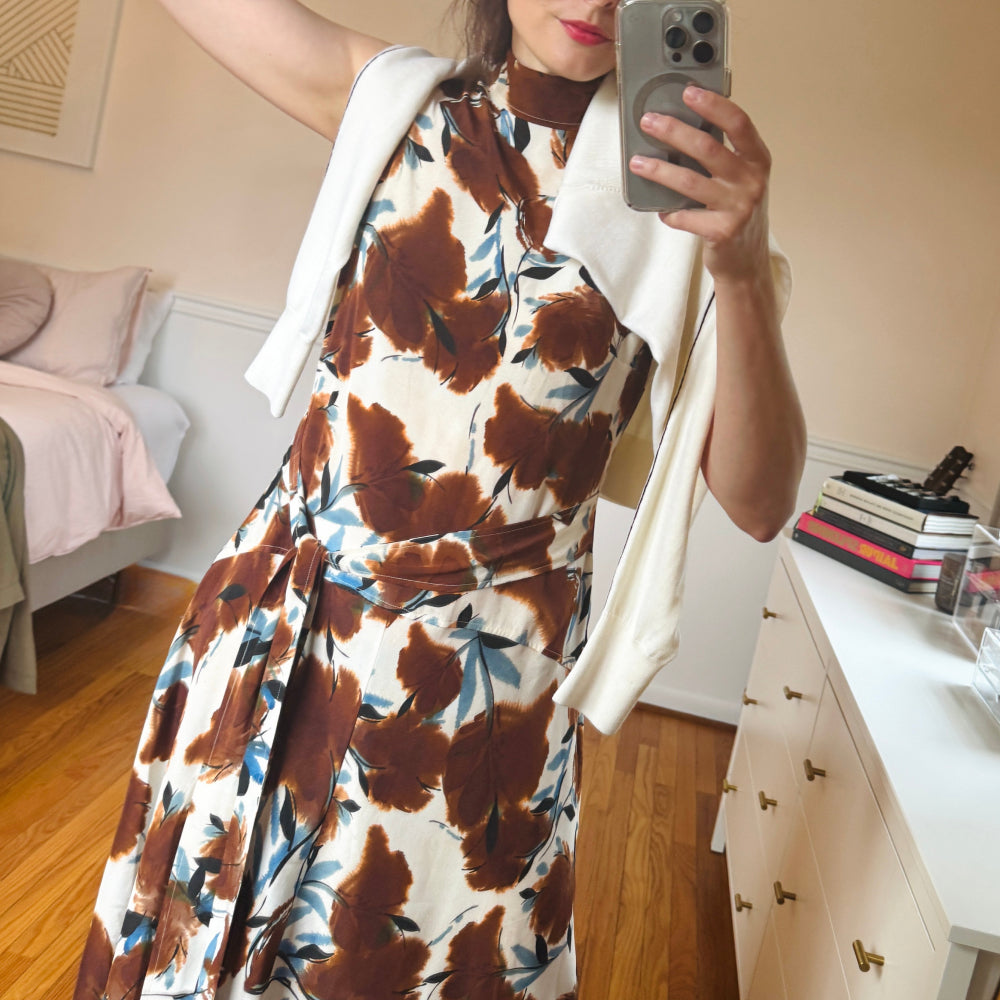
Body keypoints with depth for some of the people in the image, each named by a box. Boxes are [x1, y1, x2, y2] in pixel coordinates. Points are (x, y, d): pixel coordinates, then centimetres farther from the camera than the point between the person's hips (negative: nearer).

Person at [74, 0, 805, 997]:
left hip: (485, 675, -1)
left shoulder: (679, 185, -4)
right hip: (281, 622, 2)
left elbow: (758, 503, -11)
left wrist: (744, 269, -24)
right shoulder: (392, 96, 0)